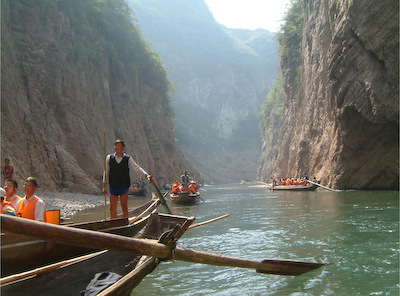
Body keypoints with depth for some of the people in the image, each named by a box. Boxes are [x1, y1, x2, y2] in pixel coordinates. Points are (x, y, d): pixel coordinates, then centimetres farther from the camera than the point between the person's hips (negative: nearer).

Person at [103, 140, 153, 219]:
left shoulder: (128, 159, 2)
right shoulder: (109, 158, 6)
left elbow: (137, 168, -3)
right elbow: (106, 172, 10)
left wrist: (146, 175, -18)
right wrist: (104, 186, 8)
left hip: (124, 186, -2)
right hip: (113, 187, 2)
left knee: (124, 207, 0)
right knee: (112, 208, 4)